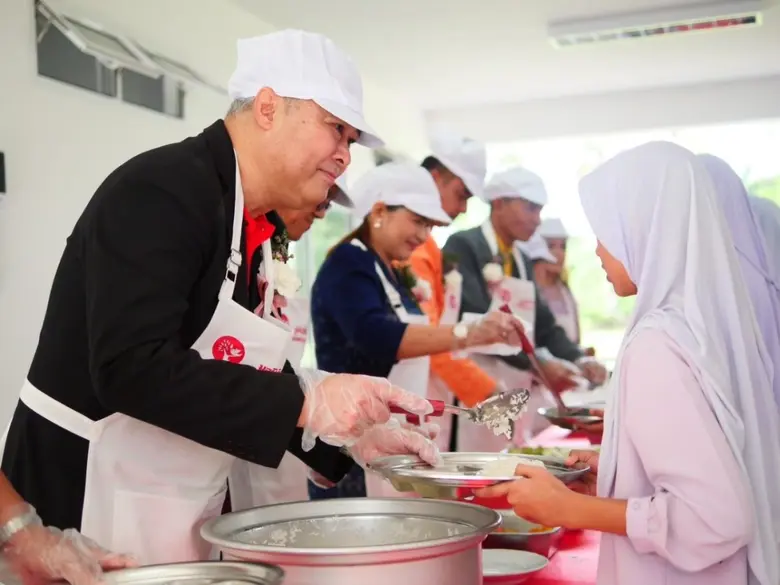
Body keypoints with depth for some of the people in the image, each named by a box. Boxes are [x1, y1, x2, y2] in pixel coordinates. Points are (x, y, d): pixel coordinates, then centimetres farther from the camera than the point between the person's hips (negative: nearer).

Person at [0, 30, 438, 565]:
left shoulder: (262, 234, 7)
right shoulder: (159, 192, -19)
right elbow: (131, 367, -29)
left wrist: (352, 436, 3)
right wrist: (305, 401, -27)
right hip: (85, 498, -8)